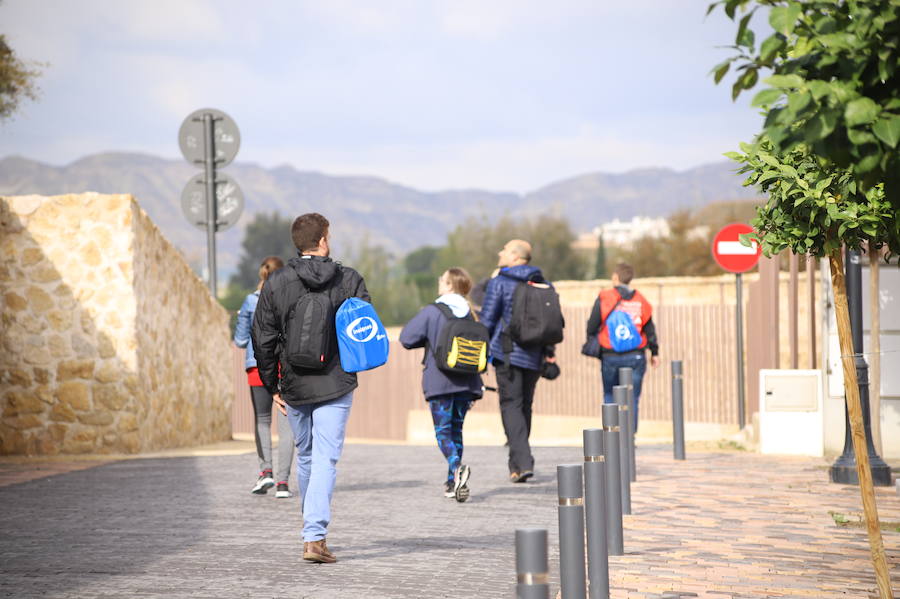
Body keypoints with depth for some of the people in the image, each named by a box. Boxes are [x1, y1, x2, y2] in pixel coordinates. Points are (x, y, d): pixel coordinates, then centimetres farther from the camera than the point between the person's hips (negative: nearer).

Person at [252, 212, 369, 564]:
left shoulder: (275, 284, -2)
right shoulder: (349, 281, -4)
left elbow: (263, 339, 0)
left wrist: (273, 386, 9)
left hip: (294, 387, 2)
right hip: (336, 386, -2)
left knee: (305, 456, 19)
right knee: (326, 459, -3)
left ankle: (312, 529, 33)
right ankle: (315, 537, -15)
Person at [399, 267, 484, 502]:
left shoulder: (431, 312, -8)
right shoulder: (471, 313, 6)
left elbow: (407, 338, -7)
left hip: (439, 381, -5)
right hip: (466, 382, 5)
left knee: (443, 431, -3)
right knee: (456, 428, 15)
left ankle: (457, 467, -29)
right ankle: (453, 482, 16)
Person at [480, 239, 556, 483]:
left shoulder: (499, 282, -7)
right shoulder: (541, 283, 9)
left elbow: (487, 319, -7)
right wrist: (549, 351, 19)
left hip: (507, 352, -5)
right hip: (534, 355, 5)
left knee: (511, 406, -5)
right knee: (525, 406, 15)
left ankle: (523, 463, -19)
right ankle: (517, 463, 22)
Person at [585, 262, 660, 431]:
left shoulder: (604, 298, -4)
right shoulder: (640, 300, 4)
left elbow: (592, 326, -2)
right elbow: (650, 329, 7)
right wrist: (654, 353, 18)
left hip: (610, 357, -1)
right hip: (635, 357, 1)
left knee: (610, 396, 12)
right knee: (632, 399, 5)